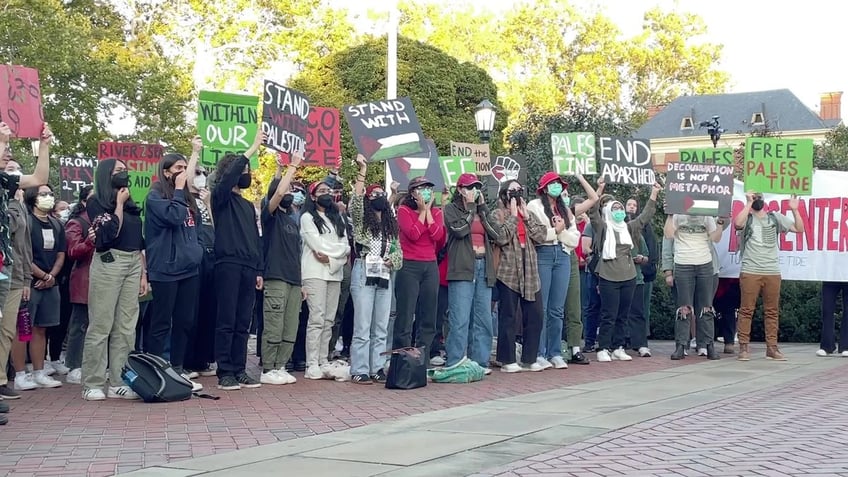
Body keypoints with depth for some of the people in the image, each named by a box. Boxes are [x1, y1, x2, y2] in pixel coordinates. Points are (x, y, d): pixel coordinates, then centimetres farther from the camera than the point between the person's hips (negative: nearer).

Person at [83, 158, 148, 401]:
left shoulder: (132, 206, 19)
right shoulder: (96, 203, 0)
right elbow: (111, 232, -14)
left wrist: (144, 274, 13)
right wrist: (119, 203, -4)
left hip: (133, 264, 6)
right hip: (108, 263, -6)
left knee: (126, 327, 2)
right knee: (101, 325, -7)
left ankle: (118, 382, 5)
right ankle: (92, 384, -3)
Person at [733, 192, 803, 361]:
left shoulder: (775, 217, 15)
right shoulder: (747, 217, 5)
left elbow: (799, 229, 13)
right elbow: (737, 223, -19)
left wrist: (794, 210, 0)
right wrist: (749, 203, -12)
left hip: (773, 272, 3)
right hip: (750, 272, -3)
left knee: (772, 311, 5)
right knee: (747, 310, -3)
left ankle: (772, 347, 10)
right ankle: (744, 347, 0)